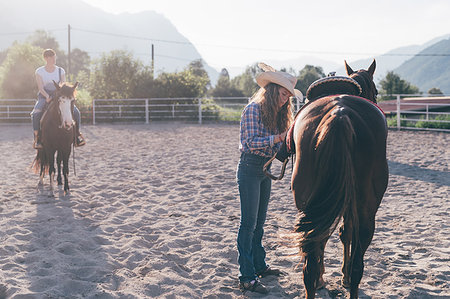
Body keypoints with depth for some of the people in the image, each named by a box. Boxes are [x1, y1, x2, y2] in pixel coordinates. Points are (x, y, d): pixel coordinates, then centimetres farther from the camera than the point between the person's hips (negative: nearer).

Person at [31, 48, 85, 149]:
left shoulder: (61, 71, 8)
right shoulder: (39, 72, 1)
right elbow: (40, 88, -8)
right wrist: (47, 96, -26)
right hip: (44, 97, -2)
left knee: (76, 112, -19)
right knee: (36, 114, -33)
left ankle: (77, 134, -4)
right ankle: (37, 138, -25)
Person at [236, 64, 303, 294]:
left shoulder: (277, 113, 13)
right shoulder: (253, 109, -12)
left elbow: (276, 146, 12)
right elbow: (251, 142, -20)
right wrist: (279, 137, -24)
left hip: (266, 169, 9)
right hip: (250, 168, -8)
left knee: (259, 222, 16)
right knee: (249, 223, -8)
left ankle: (259, 266, 28)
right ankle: (246, 278, -5)